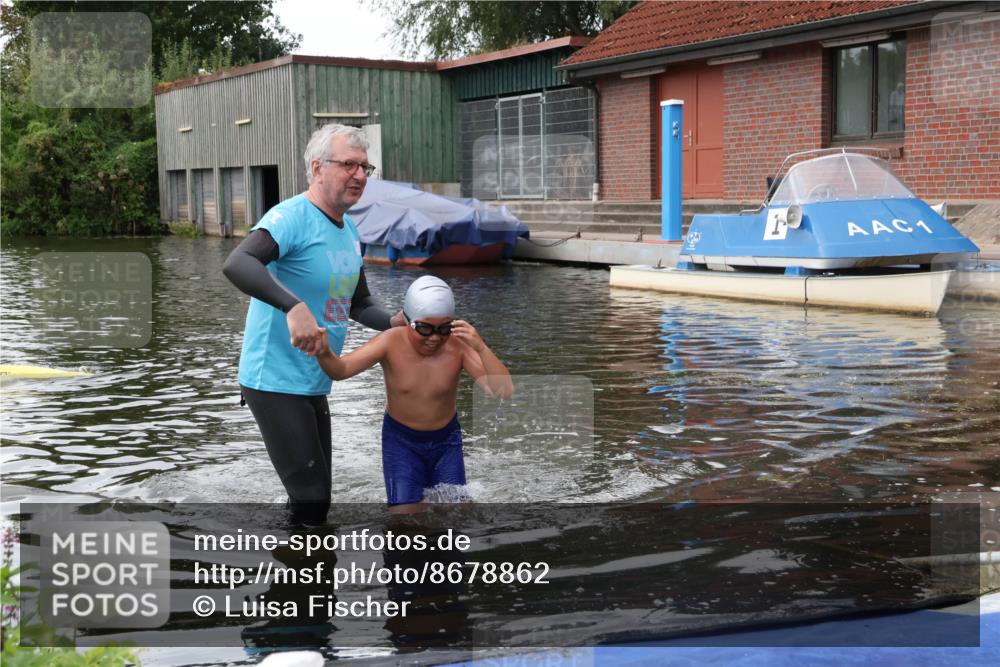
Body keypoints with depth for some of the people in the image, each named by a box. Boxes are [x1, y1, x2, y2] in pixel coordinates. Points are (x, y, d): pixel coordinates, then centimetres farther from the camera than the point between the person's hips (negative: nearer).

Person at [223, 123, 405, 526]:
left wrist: (395, 322, -1)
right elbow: (236, 265, -37)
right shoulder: (292, 217, -18)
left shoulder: (349, 231, 8)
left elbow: (359, 304, 19)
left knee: (317, 495, 19)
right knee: (311, 498, -10)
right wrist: (294, 306, -50)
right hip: (276, 383, -9)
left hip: (315, 385, 9)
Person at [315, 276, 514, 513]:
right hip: (401, 439, -1)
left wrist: (481, 348, -43)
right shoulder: (391, 343, -22)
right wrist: (324, 353, -51)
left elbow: (504, 392, -28)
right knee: (404, 510, -11)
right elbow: (340, 370, -27)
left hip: (446, 439, 1)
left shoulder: (459, 346, -23)